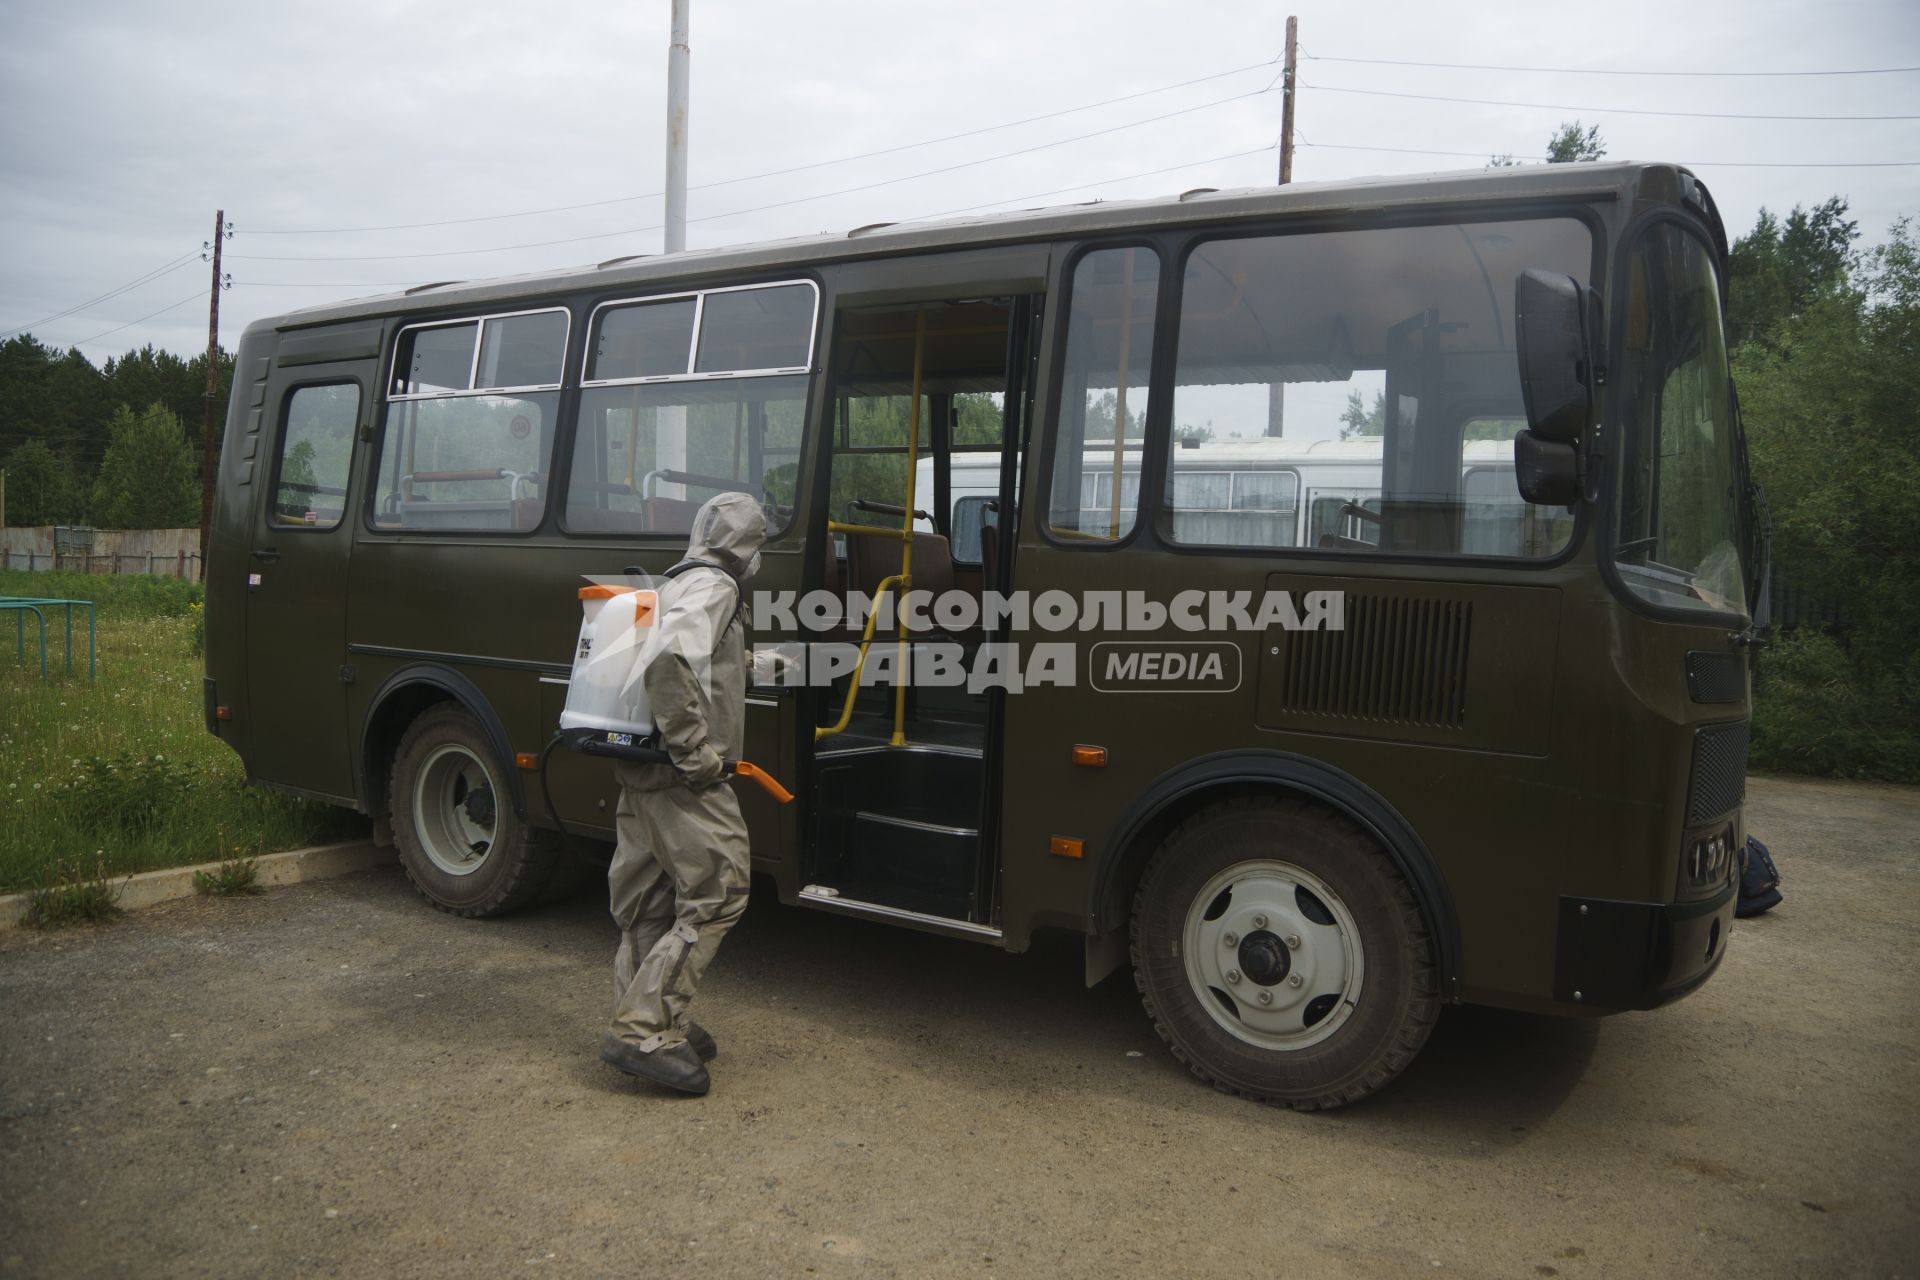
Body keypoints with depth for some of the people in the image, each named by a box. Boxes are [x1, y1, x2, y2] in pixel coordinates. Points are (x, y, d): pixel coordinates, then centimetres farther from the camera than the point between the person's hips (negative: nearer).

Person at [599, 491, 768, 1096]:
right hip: (683, 780, -10)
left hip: (641, 772, 10)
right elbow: (668, 661, -30)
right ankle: (643, 1030, -6)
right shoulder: (712, 588, -12)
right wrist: (693, 749, -23)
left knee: (649, 903, 16)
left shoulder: (674, 586, 18)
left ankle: (644, 1022, 26)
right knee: (716, 897, -6)